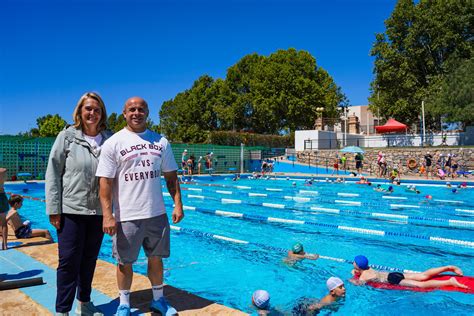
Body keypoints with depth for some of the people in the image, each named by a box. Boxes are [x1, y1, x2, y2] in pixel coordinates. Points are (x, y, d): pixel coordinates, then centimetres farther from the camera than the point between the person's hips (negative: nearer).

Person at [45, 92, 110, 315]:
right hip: (71, 210, -3)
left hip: (98, 211, 3)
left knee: (89, 259, 15)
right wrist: (54, 209, -8)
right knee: (69, 261, 1)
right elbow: (53, 173, -3)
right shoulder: (67, 137, -2)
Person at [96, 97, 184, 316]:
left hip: (157, 214, 3)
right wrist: (107, 216, -15)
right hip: (127, 216, -3)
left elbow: (171, 176, 9)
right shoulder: (113, 143, -4)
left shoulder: (160, 142, 6)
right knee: (125, 262, 10)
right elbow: (105, 183, -8)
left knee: (156, 258, 16)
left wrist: (178, 204, 0)